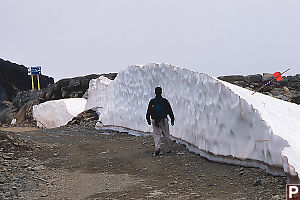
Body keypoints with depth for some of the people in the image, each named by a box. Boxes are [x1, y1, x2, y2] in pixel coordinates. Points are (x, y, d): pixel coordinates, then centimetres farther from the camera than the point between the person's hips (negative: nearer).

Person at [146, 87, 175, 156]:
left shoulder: (152, 101, -2)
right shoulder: (165, 101, -4)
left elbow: (148, 112, 2)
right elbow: (170, 111, -1)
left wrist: (148, 120, 13)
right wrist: (172, 119, 8)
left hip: (155, 121, 0)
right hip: (164, 120, 0)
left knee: (156, 135, 2)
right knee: (166, 135, 10)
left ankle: (157, 148, -18)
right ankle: (167, 149, 17)